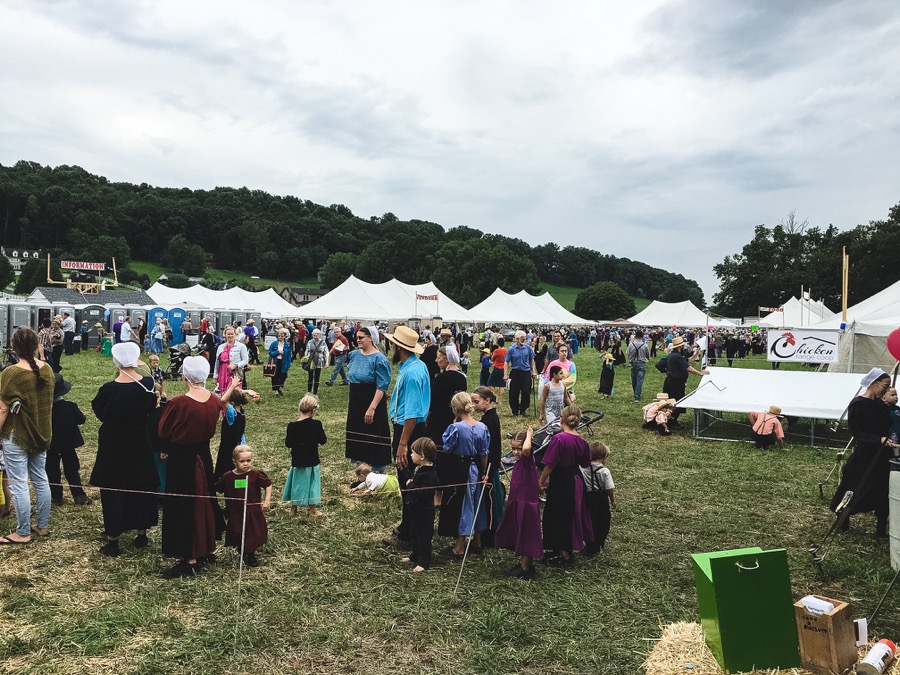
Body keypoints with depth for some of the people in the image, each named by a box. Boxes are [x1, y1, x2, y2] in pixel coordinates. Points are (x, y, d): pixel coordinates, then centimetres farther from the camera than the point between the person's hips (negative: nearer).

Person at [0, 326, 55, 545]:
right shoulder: (47, 369, -1)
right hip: (41, 434, 6)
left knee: (19, 485, 3)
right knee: (41, 480, 14)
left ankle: (23, 533, 10)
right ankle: (43, 526, 24)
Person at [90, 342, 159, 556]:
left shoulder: (109, 389, -21)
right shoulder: (148, 384, -12)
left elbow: (99, 411, -5)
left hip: (113, 446, -3)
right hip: (139, 444, 3)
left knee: (113, 491, 9)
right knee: (140, 487, 16)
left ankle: (113, 540, 15)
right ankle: (141, 534, 28)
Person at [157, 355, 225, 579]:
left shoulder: (179, 403, -24)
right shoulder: (214, 400, -5)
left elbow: (163, 432, -11)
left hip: (181, 461, -6)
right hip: (203, 457, 7)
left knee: (182, 506, 5)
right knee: (204, 500, 20)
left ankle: (190, 561, 13)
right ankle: (208, 550, 33)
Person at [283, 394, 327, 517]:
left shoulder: (292, 426, -11)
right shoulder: (316, 425, -15)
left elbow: (288, 444, -4)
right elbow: (323, 441, -6)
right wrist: (321, 430, 10)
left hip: (297, 460, 1)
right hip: (312, 461, -1)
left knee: (297, 482, 16)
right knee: (311, 482, 12)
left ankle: (294, 508, 28)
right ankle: (313, 510, 21)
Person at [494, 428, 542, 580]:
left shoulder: (528, 459, -19)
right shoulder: (519, 461, 7)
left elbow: (526, 448, -42)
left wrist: (529, 434, -27)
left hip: (527, 505, -9)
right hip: (517, 503, 9)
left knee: (526, 536, 3)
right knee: (518, 535, 19)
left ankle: (525, 568, 15)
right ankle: (525, 563, 34)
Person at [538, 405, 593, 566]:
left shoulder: (559, 439, -22)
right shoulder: (581, 441, -1)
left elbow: (549, 465, -21)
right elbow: (585, 464, 11)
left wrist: (541, 482, -9)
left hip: (560, 483, -7)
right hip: (576, 481, 7)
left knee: (556, 517, 7)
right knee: (571, 514, 21)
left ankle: (565, 556, 14)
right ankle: (569, 548, 35)